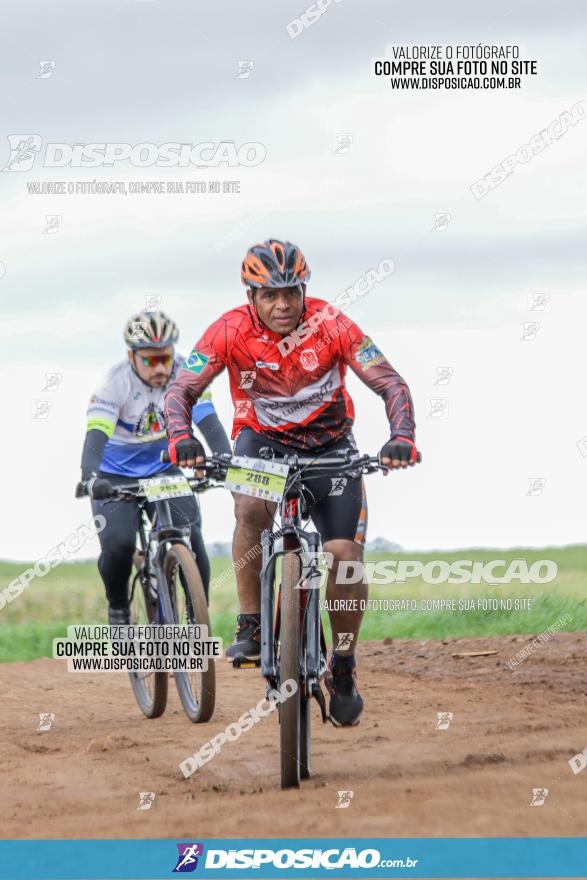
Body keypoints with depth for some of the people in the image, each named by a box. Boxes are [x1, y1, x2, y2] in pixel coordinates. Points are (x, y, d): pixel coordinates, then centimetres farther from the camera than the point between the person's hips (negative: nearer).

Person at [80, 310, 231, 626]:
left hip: (164, 469, 2)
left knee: (190, 538, -18)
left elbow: (208, 422, -24)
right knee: (118, 544, -23)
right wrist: (90, 478, -51)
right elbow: (96, 434, -33)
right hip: (116, 475, -2)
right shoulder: (116, 383, -22)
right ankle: (118, 607, 6)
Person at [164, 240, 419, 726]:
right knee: (251, 508, -34)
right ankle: (250, 626, -18)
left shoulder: (330, 324, -21)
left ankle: (344, 667, 7)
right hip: (262, 438, 0)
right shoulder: (231, 330, -19)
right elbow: (181, 390, -21)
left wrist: (402, 437, -42)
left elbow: (391, 384, -23)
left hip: (329, 443, 0)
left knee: (345, 554, -15)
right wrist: (181, 438, -43)